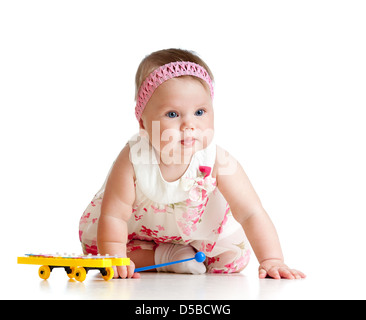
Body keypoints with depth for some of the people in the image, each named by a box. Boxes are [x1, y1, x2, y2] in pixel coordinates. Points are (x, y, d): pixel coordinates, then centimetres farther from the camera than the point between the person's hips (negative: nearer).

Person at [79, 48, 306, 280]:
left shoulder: (217, 161, -34)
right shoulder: (132, 160, -37)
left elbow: (251, 213, -32)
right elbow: (113, 216, -31)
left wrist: (272, 260, -42)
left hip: (199, 230, 1)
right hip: (140, 224, 0)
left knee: (234, 257, -11)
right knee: (92, 234, -12)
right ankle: (161, 256, -4)